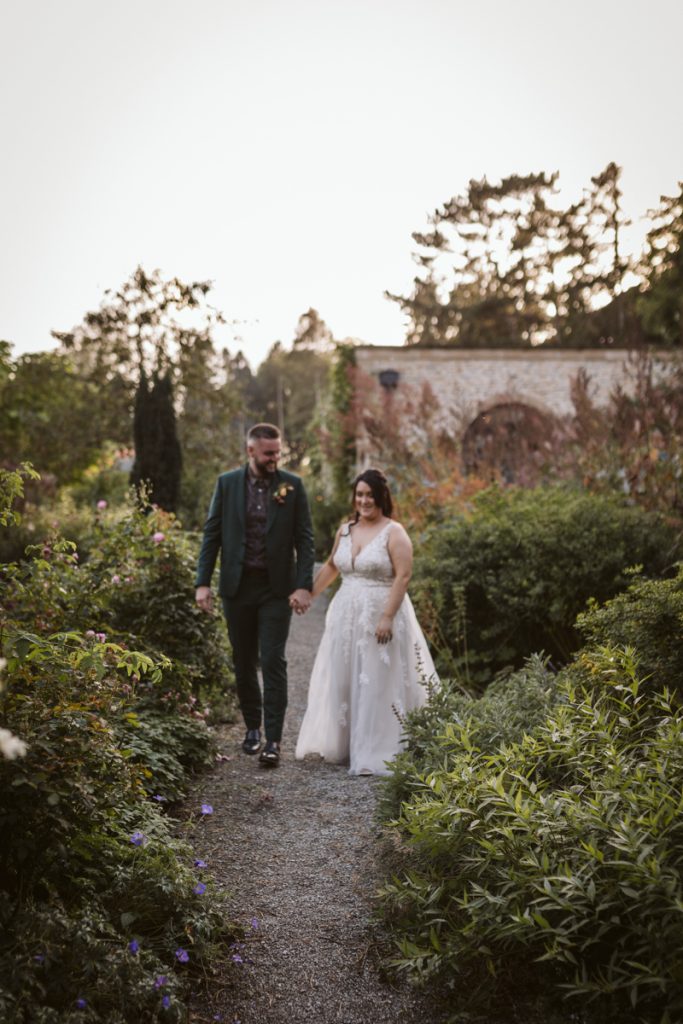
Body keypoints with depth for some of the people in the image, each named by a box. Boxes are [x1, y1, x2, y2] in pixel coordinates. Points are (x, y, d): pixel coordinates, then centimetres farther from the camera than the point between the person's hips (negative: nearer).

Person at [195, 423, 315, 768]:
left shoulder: (292, 486, -2)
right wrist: (203, 582, -4)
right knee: (243, 662, 12)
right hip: (237, 586, 2)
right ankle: (253, 726, 30)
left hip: (276, 588, -2)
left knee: (273, 662, -6)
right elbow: (212, 534, 2)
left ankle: (273, 740, -4)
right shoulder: (227, 483, 1)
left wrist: (304, 585, -11)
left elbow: (304, 539, -2)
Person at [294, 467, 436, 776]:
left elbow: (403, 576, -15)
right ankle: (344, 745, 22)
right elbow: (331, 567, 23)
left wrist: (387, 617, -22)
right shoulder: (345, 530, 10)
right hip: (346, 615, 6)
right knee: (343, 682, 9)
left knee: (377, 685, -3)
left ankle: (376, 756, 4)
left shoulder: (394, 533, -9)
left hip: (380, 617, -6)